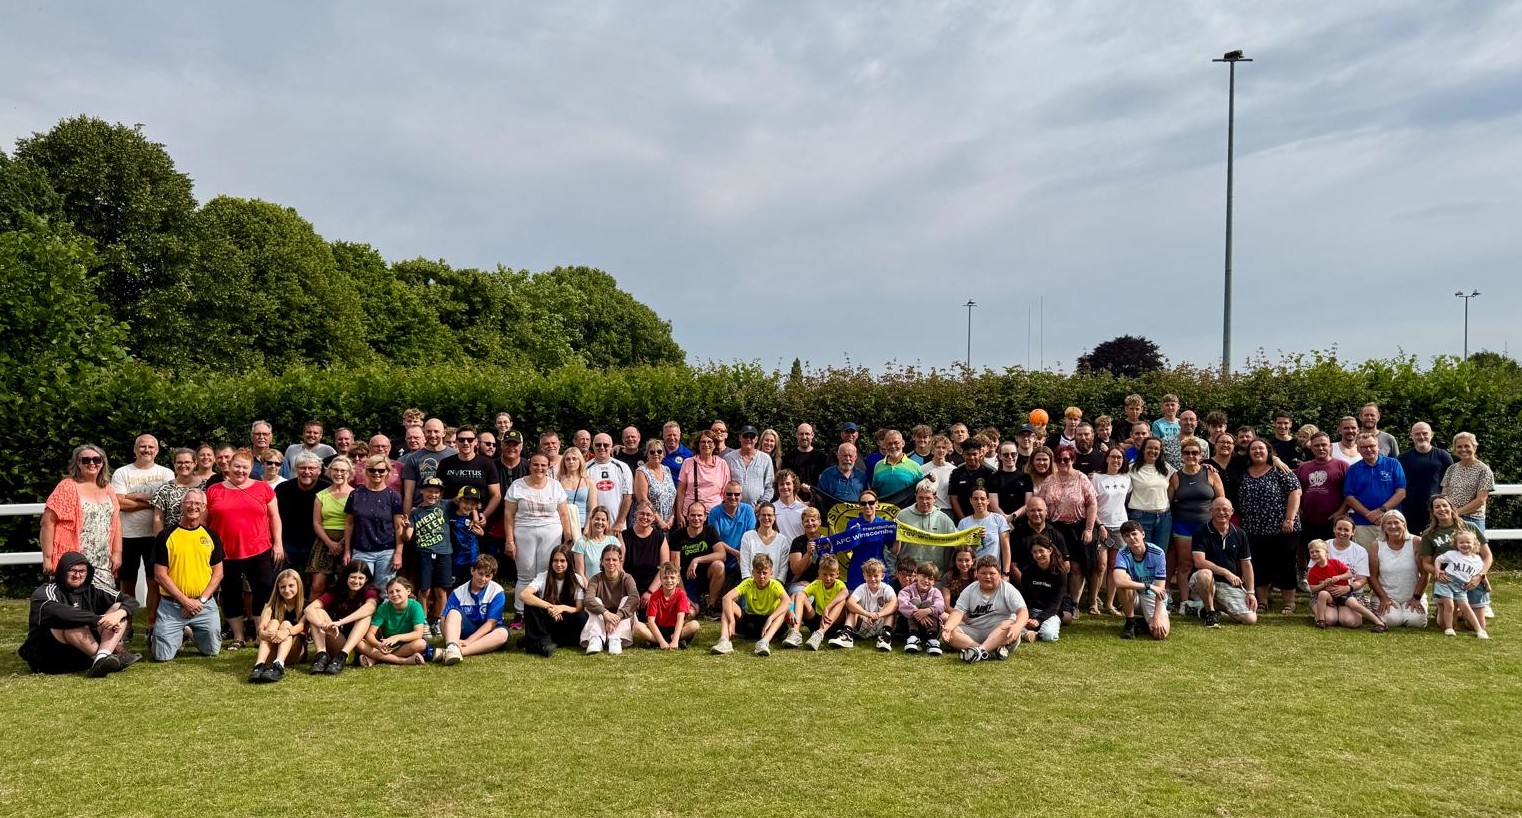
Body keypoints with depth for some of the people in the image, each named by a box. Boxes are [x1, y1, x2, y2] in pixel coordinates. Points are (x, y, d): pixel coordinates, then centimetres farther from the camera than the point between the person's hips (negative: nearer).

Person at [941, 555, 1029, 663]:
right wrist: (947, 628, -26)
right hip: (974, 633, 3)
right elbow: (958, 612, -4)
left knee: (1009, 625, -34)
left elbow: (1023, 611, -12)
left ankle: (981, 650, -48)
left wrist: (1016, 627, -35)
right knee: (951, 633, -25)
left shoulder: (1008, 590, 1)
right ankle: (992, 652, -38)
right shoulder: (969, 590, 8)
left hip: (1001, 636, -2)